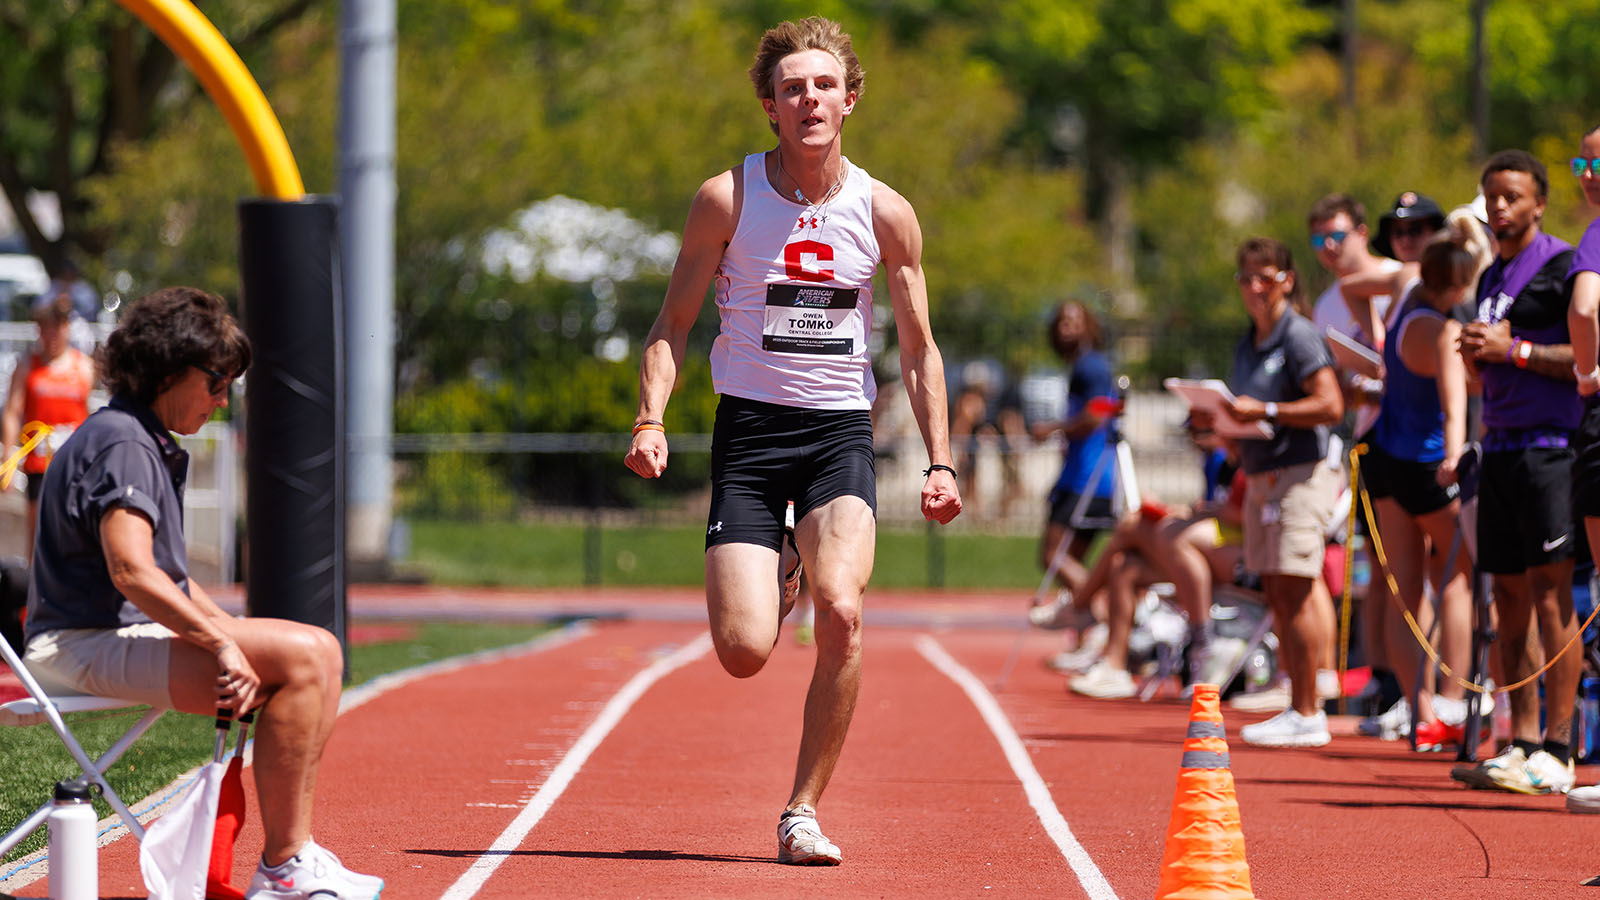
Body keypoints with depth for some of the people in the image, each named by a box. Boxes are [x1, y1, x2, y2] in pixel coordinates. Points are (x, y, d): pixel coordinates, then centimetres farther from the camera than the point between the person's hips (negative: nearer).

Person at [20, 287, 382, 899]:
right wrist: (222, 643, -25)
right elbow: (131, 572, -27)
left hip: (135, 634, 11)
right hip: (92, 643, -11)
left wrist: (232, 633, 12)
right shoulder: (122, 444, -13)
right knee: (300, 658, -23)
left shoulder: (152, 446, 22)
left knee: (320, 653, 6)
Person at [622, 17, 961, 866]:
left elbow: (918, 347, 10)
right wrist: (651, 418, -15)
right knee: (744, 653, -10)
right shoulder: (727, 198, -3)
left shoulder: (884, 213, 1)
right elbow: (673, 324, 2)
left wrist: (939, 460, 3)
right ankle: (775, 582, 30)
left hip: (840, 429, 1)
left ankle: (803, 810, -8)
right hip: (748, 427, 0)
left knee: (841, 612, -24)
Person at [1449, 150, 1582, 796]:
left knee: (1551, 591, -10)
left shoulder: (1561, 266, -5)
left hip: (1549, 445, -8)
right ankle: (1523, 744, 8)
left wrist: (1513, 349, -15)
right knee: (1510, 596, 6)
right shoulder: (1492, 277, 20)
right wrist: (1474, 355, 5)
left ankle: (1556, 750, -11)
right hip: (1501, 445, 8)